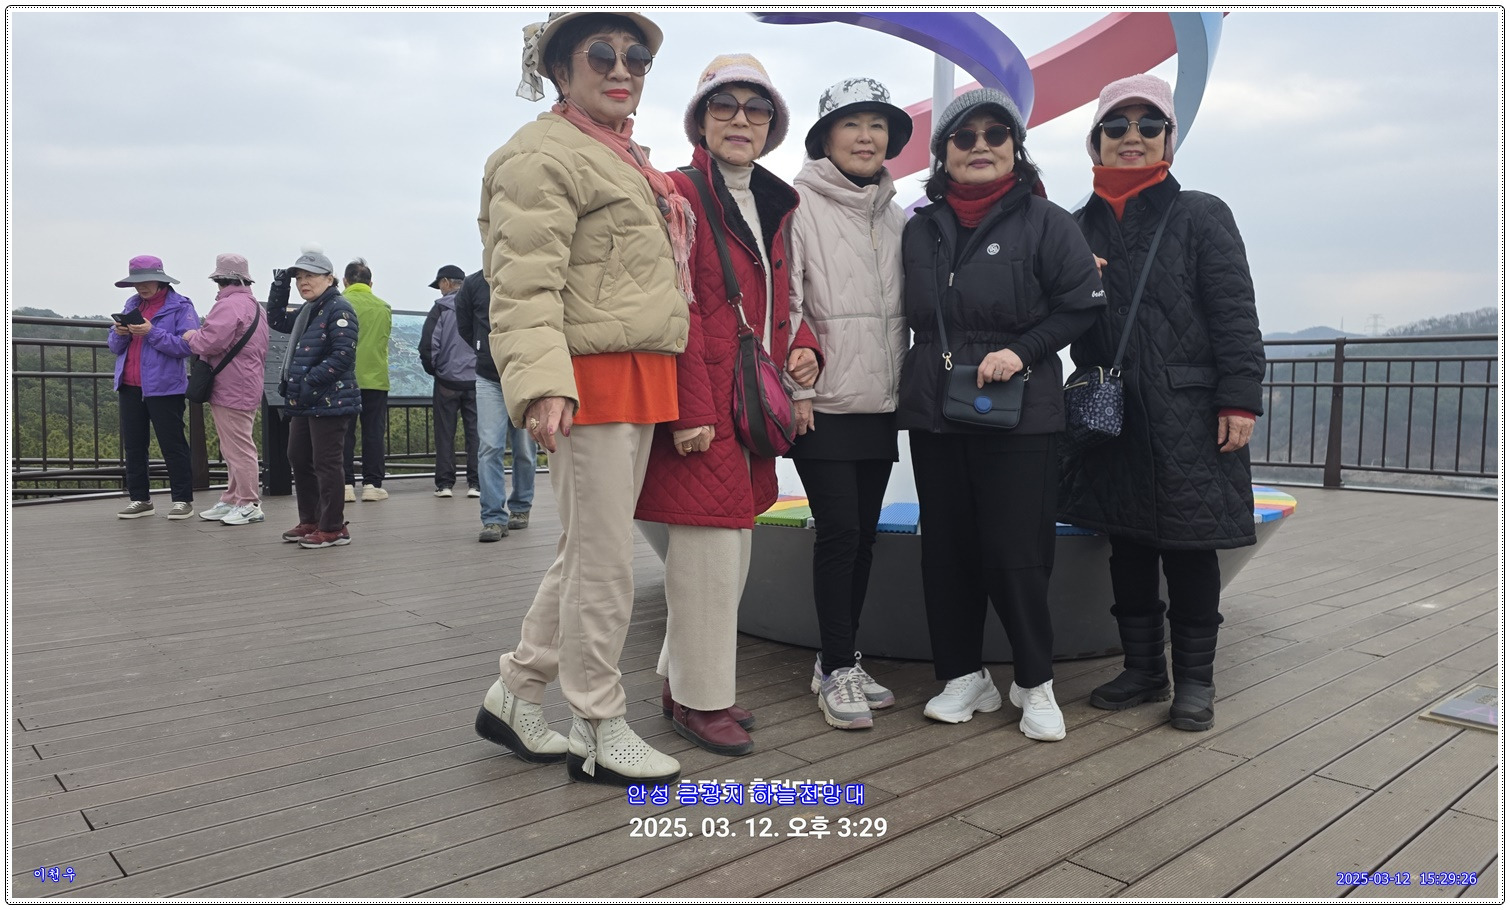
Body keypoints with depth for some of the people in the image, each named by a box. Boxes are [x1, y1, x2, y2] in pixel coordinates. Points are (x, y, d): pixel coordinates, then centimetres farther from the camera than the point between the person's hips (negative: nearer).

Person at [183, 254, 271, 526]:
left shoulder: (229, 305, -16)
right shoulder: (254, 305, 18)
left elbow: (211, 342, -26)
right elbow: (261, 351, 22)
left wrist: (191, 336, -5)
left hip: (231, 390, -11)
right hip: (248, 386, 11)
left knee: (239, 448, -6)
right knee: (234, 449, 16)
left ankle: (249, 505, -1)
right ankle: (232, 500, 23)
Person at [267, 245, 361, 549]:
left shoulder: (338, 309, -12)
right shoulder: (307, 312, 17)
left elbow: (343, 355, -21)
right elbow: (277, 320, 32)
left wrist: (311, 381, -23)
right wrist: (279, 285, 19)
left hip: (330, 402, -10)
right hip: (304, 403, 10)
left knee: (325, 464, -4)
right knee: (298, 459, 15)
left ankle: (333, 528, 4)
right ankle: (310, 521, 26)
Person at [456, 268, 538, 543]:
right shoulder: (472, 284, 1)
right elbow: (464, 330, 11)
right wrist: (490, 356, 7)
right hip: (489, 381, 1)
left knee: (524, 450, 9)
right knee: (489, 448, -9)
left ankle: (520, 508, 27)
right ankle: (494, 519, -6)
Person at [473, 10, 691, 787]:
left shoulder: (629, 160, 23)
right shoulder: (542, 155, -7)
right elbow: (527, 284, -18)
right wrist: (541, 382, -32)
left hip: (640, 380, 10)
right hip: (592, 378, -10)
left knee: (588, 552, 15)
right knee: (604, 562, -2)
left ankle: (514, 696, 28)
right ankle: (599, 735, 13)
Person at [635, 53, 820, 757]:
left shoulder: (771, 207, 19)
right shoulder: (681, 195, -5)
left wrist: (803, 344, 4)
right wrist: (693, 409, -19)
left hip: (752, 403, 8)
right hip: (702, 403, -8)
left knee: (731, 548, 12)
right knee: (709, 548, -5)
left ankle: (684, 678, 27)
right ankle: (700, 700, 11)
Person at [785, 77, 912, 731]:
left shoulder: (896, 218, 15)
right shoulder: (799, 205, -2)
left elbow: (905, 308, 18)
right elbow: (782, 301, -9)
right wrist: (795, 388, -13)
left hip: (880, 404, 6)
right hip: (822, 405, -5)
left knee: (864, 533, 8)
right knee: (839, 531, -8)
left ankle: (841, 661, 20)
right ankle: (836, 669, 5)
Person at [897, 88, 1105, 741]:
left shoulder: (1045, 222, -1)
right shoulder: (921, 228, 12)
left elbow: (1082, 305, -2)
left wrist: (1022, 351, -13)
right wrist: (923, 377, 9)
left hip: (1020, 417, -4)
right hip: (934, 415, 5)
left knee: (1015, 552, -4)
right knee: (946, 551, 7)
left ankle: (1035, 683, 15)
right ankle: (963, 678, 21)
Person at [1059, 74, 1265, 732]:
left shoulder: (1201, 215, 1)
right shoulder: (1080, 227, 11)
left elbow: (1234, 314, -5)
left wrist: (1240, 399, -13)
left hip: (1188, 417, -4)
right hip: (1110, 415, 4)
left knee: (1189, 547, 2)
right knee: (1126, 545, 10)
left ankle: (1194, 678, 17)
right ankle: (1142, 670, 24)